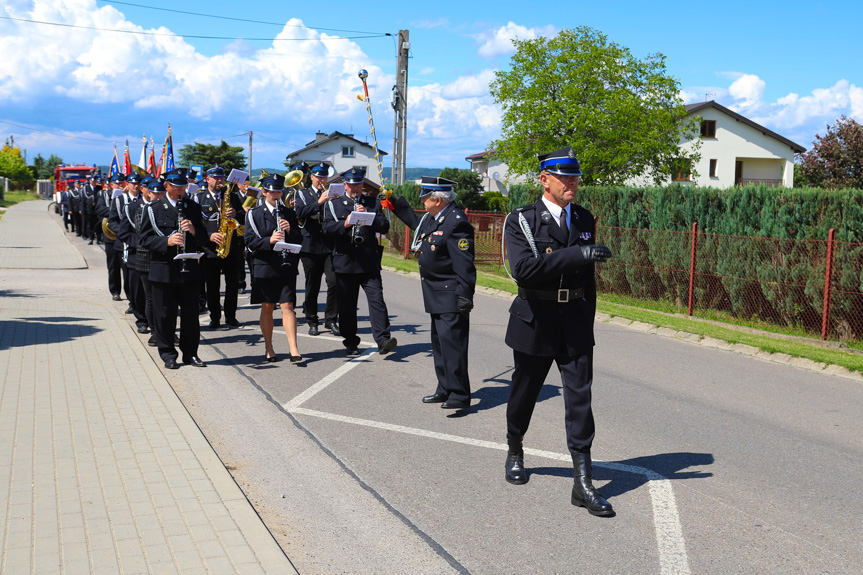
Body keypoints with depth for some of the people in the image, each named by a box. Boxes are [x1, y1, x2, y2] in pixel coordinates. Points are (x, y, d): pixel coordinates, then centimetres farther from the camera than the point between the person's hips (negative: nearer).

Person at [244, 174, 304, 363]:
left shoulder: (289, 213, 11)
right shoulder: (254, 214, 3)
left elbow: (299, 240, 9)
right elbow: (250, 241, -7)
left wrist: (290, 231, -12)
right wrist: (269, 240, -24)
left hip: (286, 267, 1)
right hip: (265, 267, -1)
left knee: (287, 306, -5)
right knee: (267, 308, 6)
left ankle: (294, 350, -8)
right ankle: (269, 348, 18)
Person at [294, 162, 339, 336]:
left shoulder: (332, 194, 13)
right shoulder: (302, 194, 8)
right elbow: (300, 213, -11)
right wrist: (319, 202, -20)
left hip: (330, 246, 1)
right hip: (311, 246, -1)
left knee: (334, 282, -11)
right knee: (312, 286, 5)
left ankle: (331, 319, 2)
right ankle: (312, 322, 16)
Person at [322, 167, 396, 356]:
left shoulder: (373, 203, 13)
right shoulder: (334, 204, 10)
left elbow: (384, 227, 2)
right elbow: (327, 229, -4)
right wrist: (344, 224, -22)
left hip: (369, 262, 0)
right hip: (345, 261, 0)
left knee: (376, 299, -11)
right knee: (346, 305, 4)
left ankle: (383, 340, -15)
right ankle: (351, 343, 15)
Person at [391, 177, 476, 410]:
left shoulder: (456, 223, -19)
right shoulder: (433, 218, 10)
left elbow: (464, 265, -22)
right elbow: (416, 223, 35)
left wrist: (464, 298, -25)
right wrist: (395, 203, 35)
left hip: (451, 297, -11)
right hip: (437, 295, 11)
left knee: (451, 341, -10)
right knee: (439, 342, 16)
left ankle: (459, 395, -5)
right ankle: (445, 390, 26)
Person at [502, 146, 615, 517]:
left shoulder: (584, 220, 8)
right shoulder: (521, 221, -8)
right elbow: (525, 269, -25)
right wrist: (578, 253, -30)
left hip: (576, 324, 3)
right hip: (535, 323, -3)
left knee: (580, 398, -3)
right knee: (524, 393, 13)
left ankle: (583, 483, -1)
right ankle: (515, 452, 40)